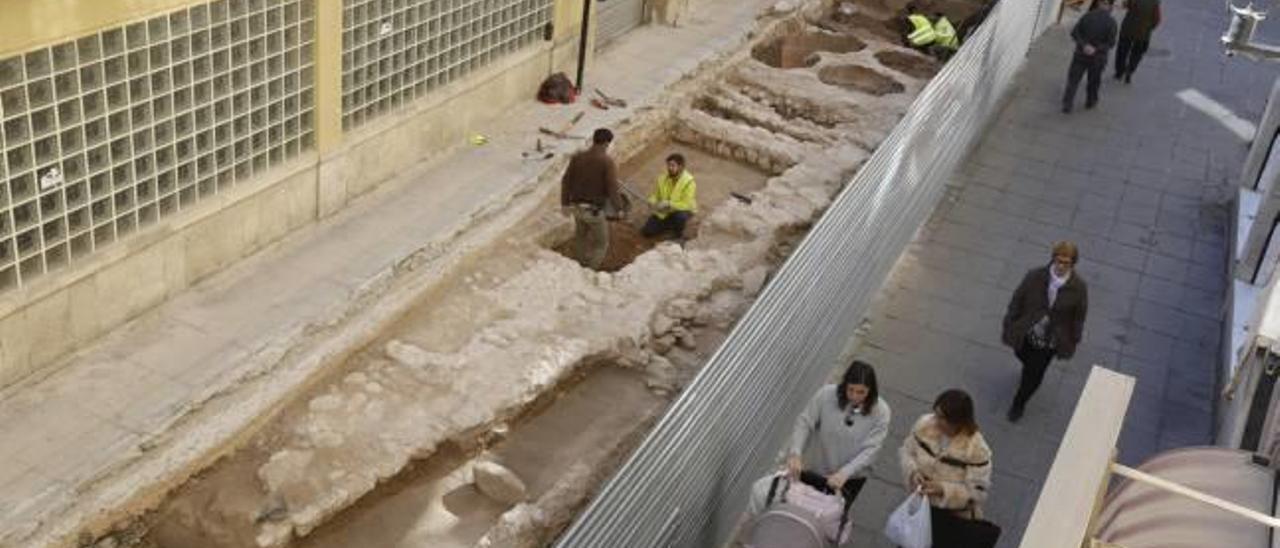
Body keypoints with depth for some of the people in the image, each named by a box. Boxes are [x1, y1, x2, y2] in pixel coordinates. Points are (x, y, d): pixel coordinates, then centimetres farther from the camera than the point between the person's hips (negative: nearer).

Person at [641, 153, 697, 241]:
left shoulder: (689, 182, -24)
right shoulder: (662, 178, -9)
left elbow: (687, 205, -28)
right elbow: (654, 195, 1)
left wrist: (669, 204, -36)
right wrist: (653, 203, -22)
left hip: (682, 210, -4)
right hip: (663, 212, 4)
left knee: (680, 217, -40)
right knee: (646, 231, -5)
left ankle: (679, 235, -5)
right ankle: (671, 226, 20)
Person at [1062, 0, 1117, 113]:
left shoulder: (1087, 16, -9)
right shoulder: (1111, 22, -15)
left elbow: (1074, 32, -13)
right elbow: (1111, 42, -16)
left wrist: (1084, 45, -19)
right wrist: (1096, 49, -15)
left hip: (1081, 54, 1)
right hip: (1097, 57, 0)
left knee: (1073, 79, 10)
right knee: (1094, 81, 21)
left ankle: (1067, 104, 4)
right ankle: (1090, 102, 39)